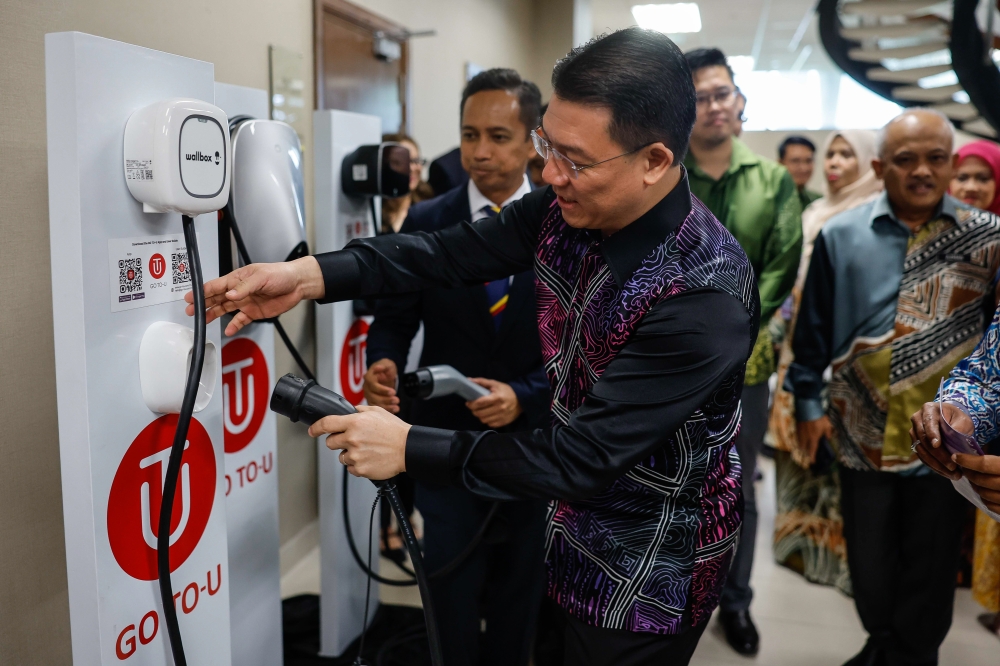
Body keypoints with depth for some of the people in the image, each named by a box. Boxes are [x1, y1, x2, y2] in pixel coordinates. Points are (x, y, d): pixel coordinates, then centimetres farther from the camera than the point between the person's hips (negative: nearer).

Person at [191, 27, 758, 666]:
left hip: (647, 576, -6)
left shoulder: (708, 296, -32)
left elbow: (586, 457, -30)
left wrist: (411, 449, -25)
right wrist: (309, 275, -19)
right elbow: (455, 251, -7)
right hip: (577, 523, 7)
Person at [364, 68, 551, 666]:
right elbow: (394, 318, 0)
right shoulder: (425, 223, -2)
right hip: (447, 442, 0)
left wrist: (526, 396, -22)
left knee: (520, 593, 18)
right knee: (453, 596, 8)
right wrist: (384, 363, -22)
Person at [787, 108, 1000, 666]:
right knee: (868, 558, 16)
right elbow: (814, 328, 1)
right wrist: (809, 402, 2)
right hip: (864, 431, 1)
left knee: (930, 565, 14)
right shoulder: (840, 236, -3)